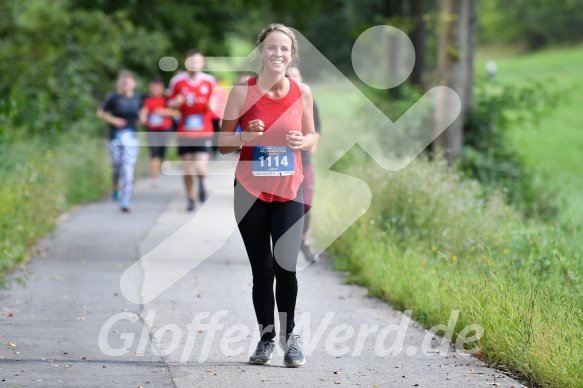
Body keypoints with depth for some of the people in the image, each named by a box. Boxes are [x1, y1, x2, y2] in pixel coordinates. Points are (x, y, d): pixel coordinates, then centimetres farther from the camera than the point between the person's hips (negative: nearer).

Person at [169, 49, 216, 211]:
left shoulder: (210, 81, -1)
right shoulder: (178, 82, 0)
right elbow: (170, 103, 11)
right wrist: (176, 102, -12)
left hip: (204, 132, -1)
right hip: (184, 133, 1)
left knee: (200, 168, -14)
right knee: (187, 170, 6)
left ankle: (201, 183, 21)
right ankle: (190, 199, 25)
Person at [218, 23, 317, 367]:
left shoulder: (302, 92, 1)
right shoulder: (242, 91, -4)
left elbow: (313, 137, 14)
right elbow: (223, 143, 0)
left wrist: (302, 141, -9)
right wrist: (245, 136, -20)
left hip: (289, 192, 1)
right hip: (251, 191, -1)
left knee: (286, 265, -11)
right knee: (262, 268, 2)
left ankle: (290, 335, 7)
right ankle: (267, 336, 19)